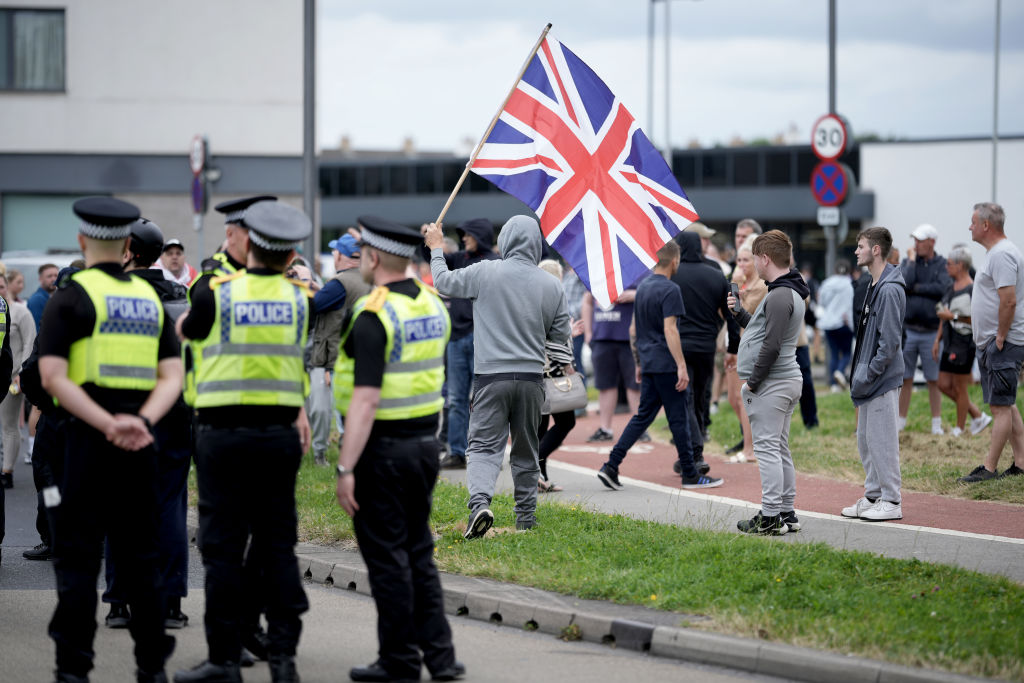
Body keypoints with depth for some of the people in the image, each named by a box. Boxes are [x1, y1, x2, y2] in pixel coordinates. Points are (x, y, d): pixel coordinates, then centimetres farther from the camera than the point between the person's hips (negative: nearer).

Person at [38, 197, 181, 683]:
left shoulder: (71, 297, -4)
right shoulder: (150, 299, 12)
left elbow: (53, 376, -15)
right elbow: (172, 376, 4)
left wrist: (107, 424, -17)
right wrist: (141, 421, -9)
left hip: (86, 440, -5)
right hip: (140, 443, 5)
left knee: (77, 557, -1)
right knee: (139, 556, 12)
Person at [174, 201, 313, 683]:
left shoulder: (217, 294, -4)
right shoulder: (300, 299, 3)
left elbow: (184, 331, 15)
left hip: (224, 434, -3)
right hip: (280, 435, 3)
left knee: (223, 549, 1)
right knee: (277, 546, 7)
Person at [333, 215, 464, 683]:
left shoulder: (374, 315, -19)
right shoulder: (433, 304, 5)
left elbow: (366, 399, -23)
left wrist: (346, 469, -22)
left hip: (383, 448, -7)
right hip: (426, 442, 8)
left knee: (387, 558, 2)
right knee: (418, 553, 16)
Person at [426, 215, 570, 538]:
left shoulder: (485, 273, -7)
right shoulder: (551, 285, 1)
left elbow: (444, 282, 9)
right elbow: (561, 335, 10)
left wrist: (436, 248, 26)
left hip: (491, 376, -3)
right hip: (531, 377, 3)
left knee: (484, 446, -4)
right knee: (526, 451, 15)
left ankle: (480, 501, -27)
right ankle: (526, 517, 20)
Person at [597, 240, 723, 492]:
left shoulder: (642, 287, 13)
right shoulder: (670, 290, -13)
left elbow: (633, 329, 19)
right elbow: (669, 330, -20)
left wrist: (638, 363, 25)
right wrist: (681, 366, -20)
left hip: (648, 364, 8)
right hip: (666, 365, -8)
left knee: (643, 416, 10)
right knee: (679, 418, -1)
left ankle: (611, 466, 0)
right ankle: (690, 475, 5)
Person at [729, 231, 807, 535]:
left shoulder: (779, 297, -18)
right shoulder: (790, 293, 15)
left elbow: (771, 345, -24)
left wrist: (753, 382, -17)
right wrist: (739, 313, 20)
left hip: (771, 384, -10)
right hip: (788, 379, 10)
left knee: (767, 448, -8)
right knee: (780, 450, 14)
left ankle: (770, 518, -8)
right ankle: (786, 513, 17)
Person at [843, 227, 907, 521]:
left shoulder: (890, 290, -18)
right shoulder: (873, 286, 13)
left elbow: (890, 342, -20)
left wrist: (868, 375, -18)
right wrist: (860, 372, 14)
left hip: (883, 378, -10)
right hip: (868, 378, 10)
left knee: (882, 440, -5)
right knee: (865, 439, 14)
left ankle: (891, 501, 1)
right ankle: (873, 495, 22)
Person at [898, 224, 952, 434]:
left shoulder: (942, 265, 2)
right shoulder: (907, 262, 7)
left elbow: (944, 289, -14)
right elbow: (904, 283, -11)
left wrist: (916, 288, -9)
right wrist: (912, 261, -6)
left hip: (931, 332, -1)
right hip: (908, 330, 1)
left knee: (934, 380, 3)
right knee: (905, 379, 3)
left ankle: (936, 424, 10)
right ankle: (901, 422, 10)